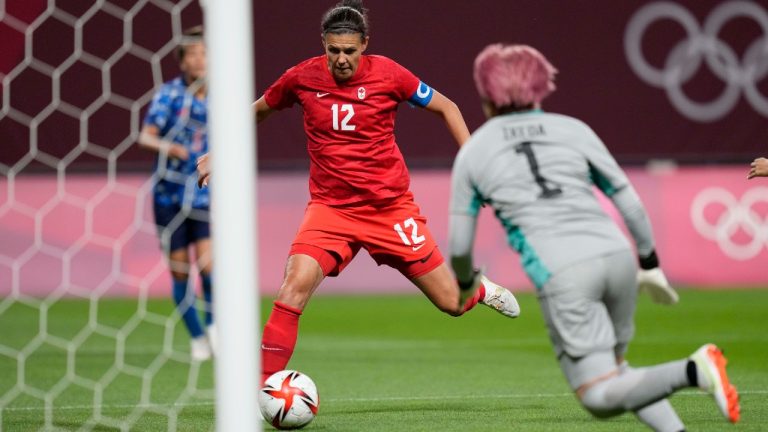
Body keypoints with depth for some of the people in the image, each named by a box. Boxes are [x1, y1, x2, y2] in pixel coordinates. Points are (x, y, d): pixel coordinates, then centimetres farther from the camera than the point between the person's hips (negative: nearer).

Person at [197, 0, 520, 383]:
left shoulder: (387, 74, -9)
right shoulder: (302, 78, -5)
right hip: (330, 206, 0)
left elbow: (445, 107, 4)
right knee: (295, 286, -25)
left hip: (391, 208, 0)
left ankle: (479, 289, 43)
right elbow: (258, 111, 16)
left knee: (452, 303, 4)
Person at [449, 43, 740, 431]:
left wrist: (464, 283, 38)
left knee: (600, 397, -2)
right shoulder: (572, 129, 17)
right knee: (612, 370, 24)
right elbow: (629, 201, 16)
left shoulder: (471, 154, 14)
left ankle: (693, 371, -26)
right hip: (616, 254, 4)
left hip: (560, 273, -4)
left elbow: (459, 245, 17)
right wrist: (650, 263, 28)